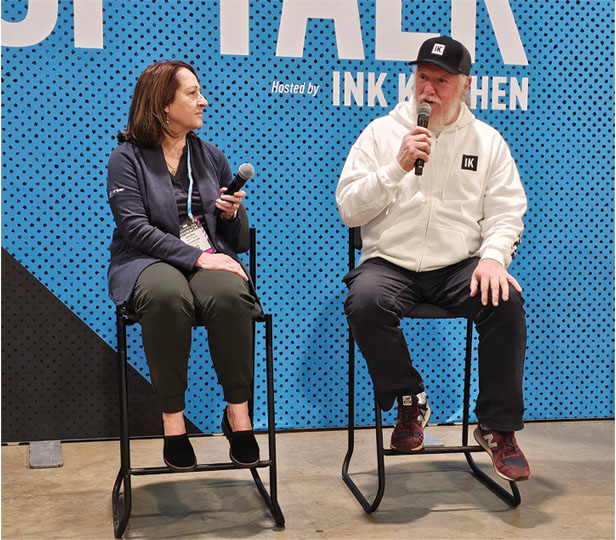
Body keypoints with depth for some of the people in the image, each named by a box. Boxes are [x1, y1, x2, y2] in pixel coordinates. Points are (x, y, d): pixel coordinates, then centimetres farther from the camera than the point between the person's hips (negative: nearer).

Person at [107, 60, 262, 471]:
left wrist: (233, 213, -4)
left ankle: (238, 412, -19)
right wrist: (196, 257, -21)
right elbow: (135, 227, -12)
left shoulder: (212, 157, 16)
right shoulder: (127, 157, 2)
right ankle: (173, 419, -24)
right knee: (168, 295, -38)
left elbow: (236, 237, 20)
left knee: (230, 294, -33)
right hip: (149, 261, -3)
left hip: (209, 257, 3)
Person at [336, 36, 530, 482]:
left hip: (459, 266, 1)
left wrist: (493, 256, -16)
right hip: (390, 262, 0)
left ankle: (499, 428, -9)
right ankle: (410, 403, -6)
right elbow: (349, 210, 0)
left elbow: (506, 210, 5)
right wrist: (398, 167, -12)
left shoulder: (487, 141, 10)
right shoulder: (381, 133, 7)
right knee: (365, 303, -33)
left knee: (507, 302, -28)